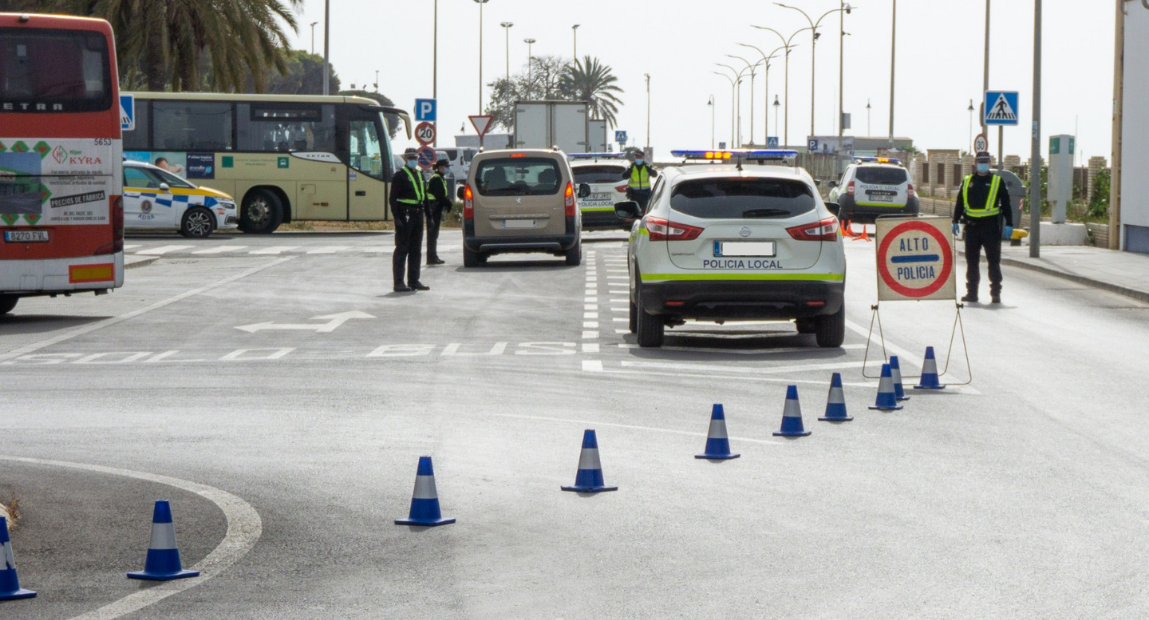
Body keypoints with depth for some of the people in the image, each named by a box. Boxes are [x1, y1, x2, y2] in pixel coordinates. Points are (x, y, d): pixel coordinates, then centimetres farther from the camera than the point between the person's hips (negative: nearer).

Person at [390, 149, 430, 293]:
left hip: (418, 216, 8)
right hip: (405, 217, -8)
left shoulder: (420, 175, 17)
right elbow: (393, 198, -12)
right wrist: (397, 218, -20)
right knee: (402, 250, -5)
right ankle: (399, 283, -4)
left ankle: (414, 281, 18)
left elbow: (424, 196, 22)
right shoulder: (399, 176, -7)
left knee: (416, 250, 11)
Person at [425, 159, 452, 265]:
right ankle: (432, 257, -7)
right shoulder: (436, 179, -14)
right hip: (435, 209, -10)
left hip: (436, 209, 10)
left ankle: (433, 257, 19)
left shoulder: (439, 178, 19)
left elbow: (442, 195, 21)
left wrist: (448, 201, 5)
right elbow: (440, 196, -21)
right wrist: (449, 203, -12)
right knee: (433, 233, -8)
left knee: (433, 234, 13)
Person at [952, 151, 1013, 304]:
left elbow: (1006, 204, 4)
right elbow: (959, 204, 18)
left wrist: (1009, 225, -3)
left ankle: (996, 293, 3)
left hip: (991, 227, -3)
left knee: (994, 261, 0)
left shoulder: (998, 182, 5)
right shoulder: (967, 182, 12)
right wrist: (955, 221, 10)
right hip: (972, 227, 3)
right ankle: (971, 292, 12)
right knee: (971, 261, 6)